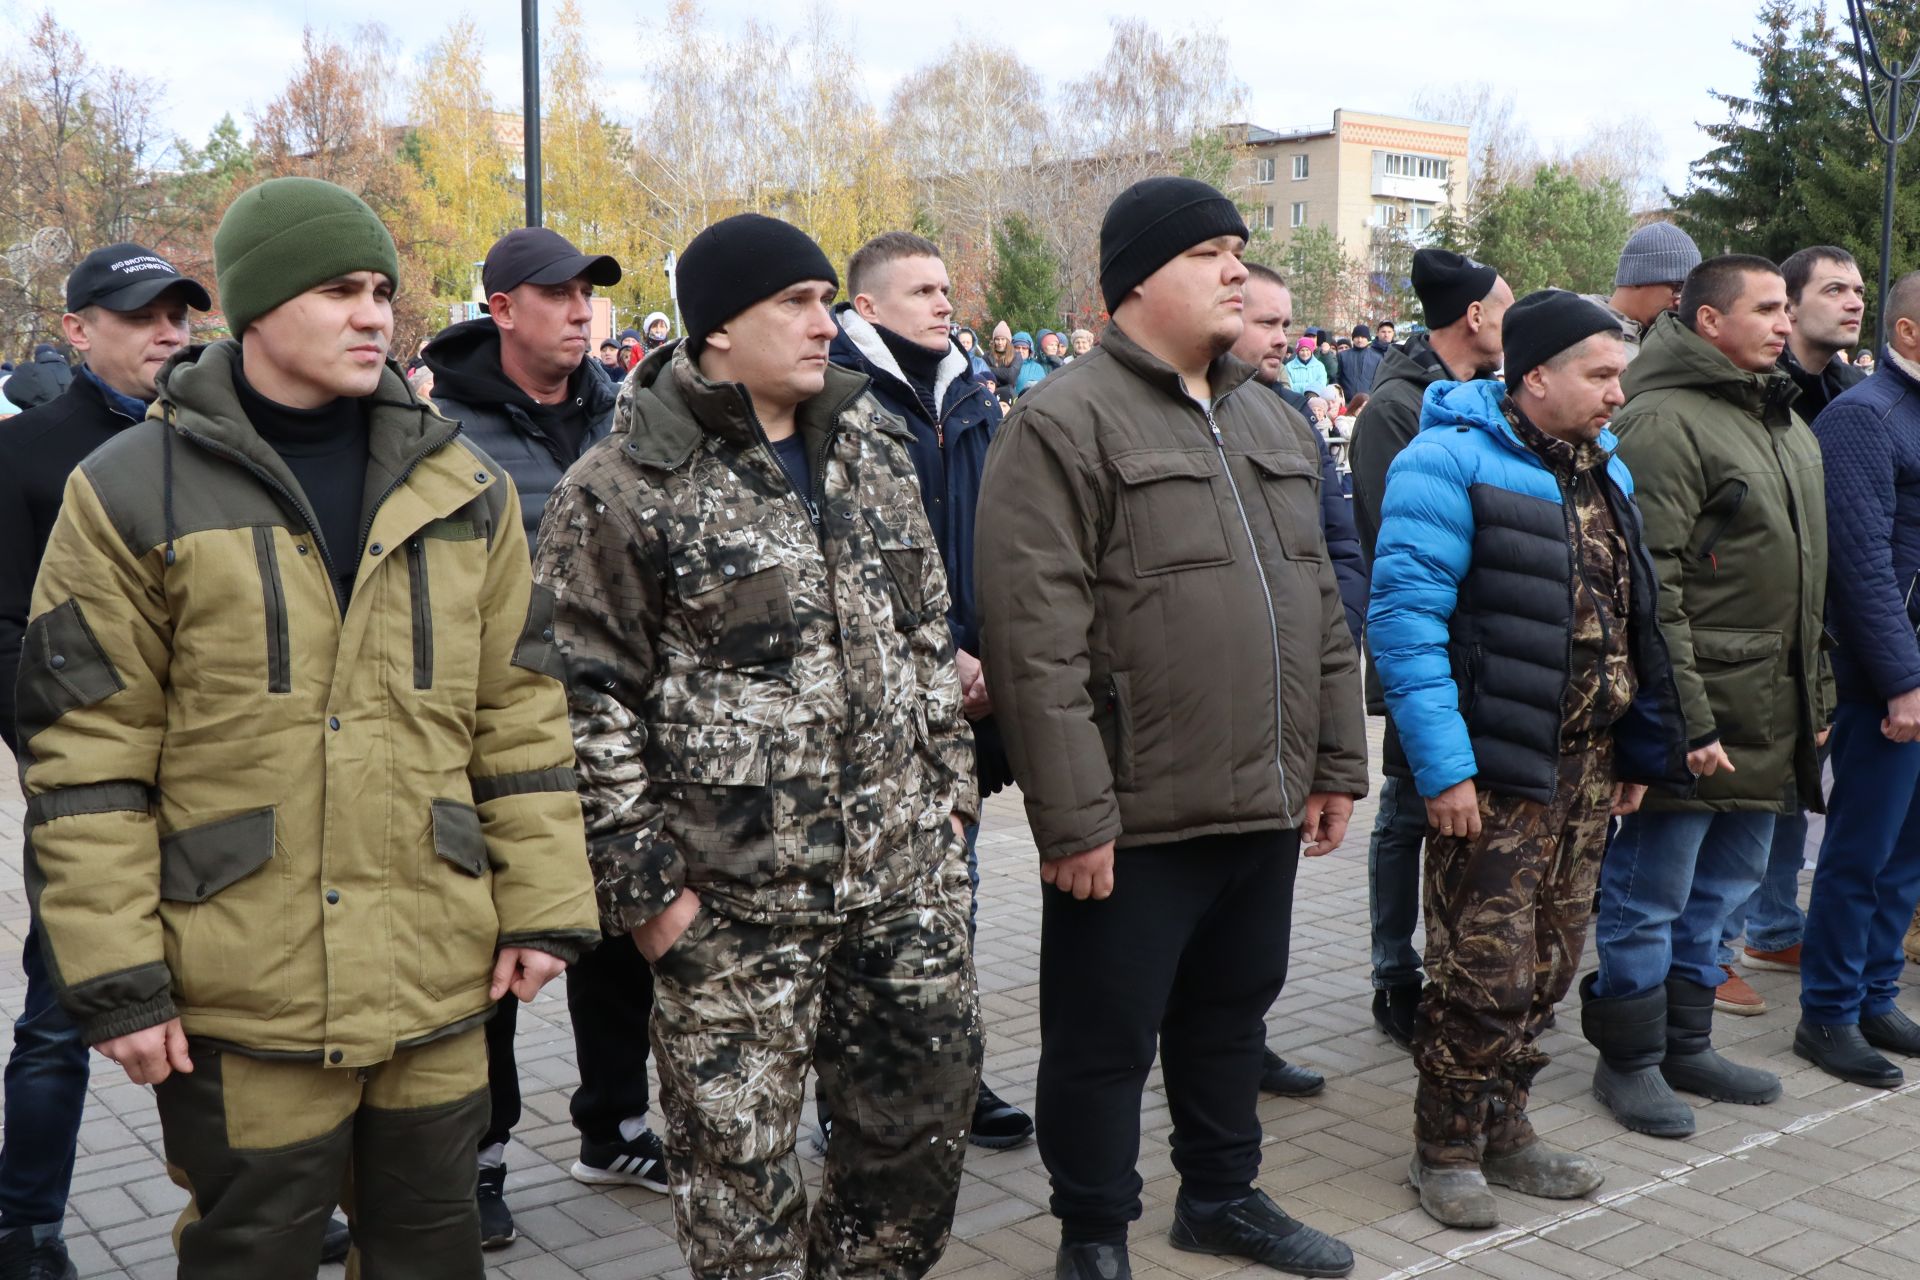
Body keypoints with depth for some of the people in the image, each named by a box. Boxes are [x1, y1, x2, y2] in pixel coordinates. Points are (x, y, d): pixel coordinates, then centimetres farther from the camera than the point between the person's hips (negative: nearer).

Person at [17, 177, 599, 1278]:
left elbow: (520, 714, 8)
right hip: (240, 993, -3)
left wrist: (543, 904, 4)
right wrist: (113, 975, -7)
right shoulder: (132, 492, -4)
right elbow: (89, 756, -5)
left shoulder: (465, 488, 6)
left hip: (439, 981, 3)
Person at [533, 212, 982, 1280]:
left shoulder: (875, 445, 9)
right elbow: (590, 700, -9)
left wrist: (950, 778, 13)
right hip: (735, 900, -5)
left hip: (909, 871, 6)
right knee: (741, 1163, 7)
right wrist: (643, 880, -10)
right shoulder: (622, 489, -9)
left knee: (931, 1111, 15)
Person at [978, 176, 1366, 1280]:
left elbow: (1322, 608, 17)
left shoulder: (1275, 422, 14)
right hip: (1135, 818, -7)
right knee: (1106, 1037, 8)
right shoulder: (1064, 424, -12)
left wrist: (1337, 761, 13)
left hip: (1269, 807, 7)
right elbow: (1037, 639, -18)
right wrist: (1075, 814, -19)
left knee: (1234, 1013, 22)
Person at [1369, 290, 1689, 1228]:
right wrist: (1444, 766, -21)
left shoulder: (1601, 464, 12)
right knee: (1485, 967, -2)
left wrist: (1638, 748, 14)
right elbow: (1404, 619, -18)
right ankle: (1446, 1150, 15)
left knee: (1549, 962, 15)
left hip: (1588, 766, 8)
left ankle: (1502, 1127, 30)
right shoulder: (1451, 461, -13)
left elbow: (1629, 614, 18)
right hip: (1495, 767, -8)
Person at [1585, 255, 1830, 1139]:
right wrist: (1687, 717, -22)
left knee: (1721, 889, 18)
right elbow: (1651, 589, -19)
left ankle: (1686, 1045, 32)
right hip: (1693, 712, -9)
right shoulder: (1665, 422, -13)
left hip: (1770, 720, 9)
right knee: (1651, 895, 2)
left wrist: (1817, 694, 19)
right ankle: (1628, 1061, 15)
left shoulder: (1788, 426, 17)